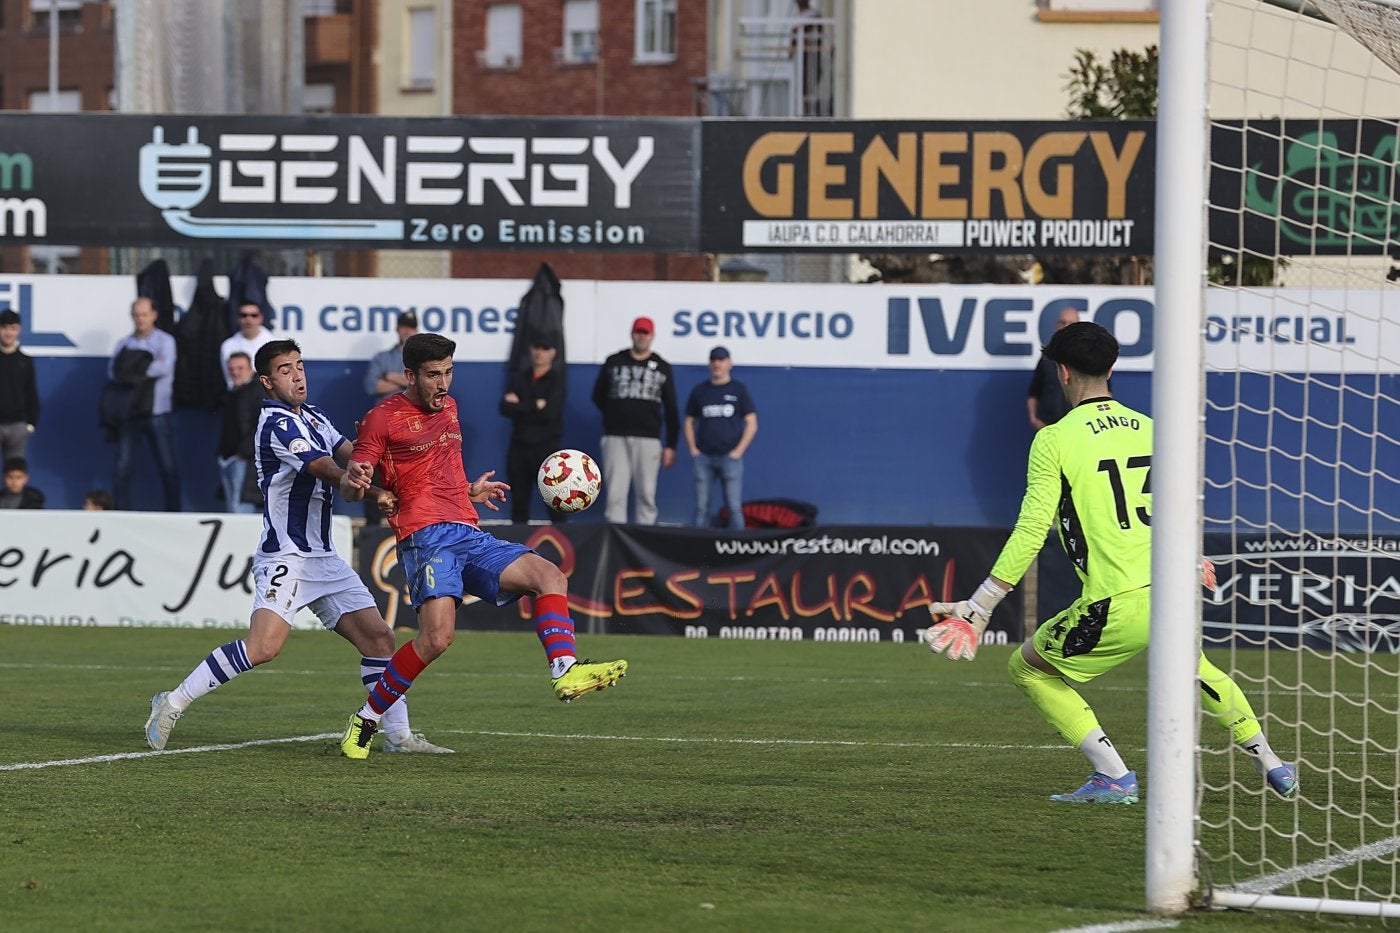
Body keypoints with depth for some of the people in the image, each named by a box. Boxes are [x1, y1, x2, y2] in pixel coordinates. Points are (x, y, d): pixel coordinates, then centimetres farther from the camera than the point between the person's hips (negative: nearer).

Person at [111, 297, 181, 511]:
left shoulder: (165, 341, 5)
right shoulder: (124, 344, 13)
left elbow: (165, 367, -12)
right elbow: (113, 372, 0)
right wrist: (148, 368, -11)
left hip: (157, 413, -3)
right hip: (129, 412, 3)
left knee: (167, 467, -3)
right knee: (123, 467, 0)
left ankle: (173, 515, 2)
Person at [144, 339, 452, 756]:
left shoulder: (313, 417, 16)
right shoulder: (276, 424, -13)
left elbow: (350, 456, 4)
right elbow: (327, 470, -20)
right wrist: (376, 493, -26)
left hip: (323, 558, 9)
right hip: (286, 555, -9)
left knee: (378, 637, 6)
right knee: (264, 646, -23)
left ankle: (398, 735, 14)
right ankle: (173, 702, -11)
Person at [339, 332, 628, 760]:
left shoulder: (449, 407, 22)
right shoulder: (385, 417, -1)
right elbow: (348, 485, -4)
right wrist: (354, 481, -26)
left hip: (469, 536, 8)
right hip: (426, 536, -8)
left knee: (550, 576, -11)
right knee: (437, 637, -25)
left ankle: (566, 672, -28)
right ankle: (365, 720, -11)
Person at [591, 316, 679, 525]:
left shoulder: (662, 368, 10)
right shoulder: (614, 362, 10)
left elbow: (671, 409, 9)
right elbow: (598, 396, 17)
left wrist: (671, 445, 4)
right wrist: (617, 416, 7)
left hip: (648, 439, 0)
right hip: (616, 437, 0)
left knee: (647, 493, -2)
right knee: (615, 492, -5)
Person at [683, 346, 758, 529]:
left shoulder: (739, 389, 5)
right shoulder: (700, 390, 12)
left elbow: (752, 423, 3)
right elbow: (689, 421, 17)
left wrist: (739, 450, -6)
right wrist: (693, 449, 3)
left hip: (730, 457, -2)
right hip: (703, 457, 3)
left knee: (734, 507, -7)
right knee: (701, 507, 0)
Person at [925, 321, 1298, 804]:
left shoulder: (1054, 439, -4)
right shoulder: (1151, 430, 11)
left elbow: (1031, 533, -9)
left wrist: (978, 608, -4)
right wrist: (1194, 563, 46)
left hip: (1116, 609, -6)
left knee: (1027, 668, 15)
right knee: (1196, 667, 36)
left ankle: (1114, 776, 4)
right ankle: (1271, 766, 38)